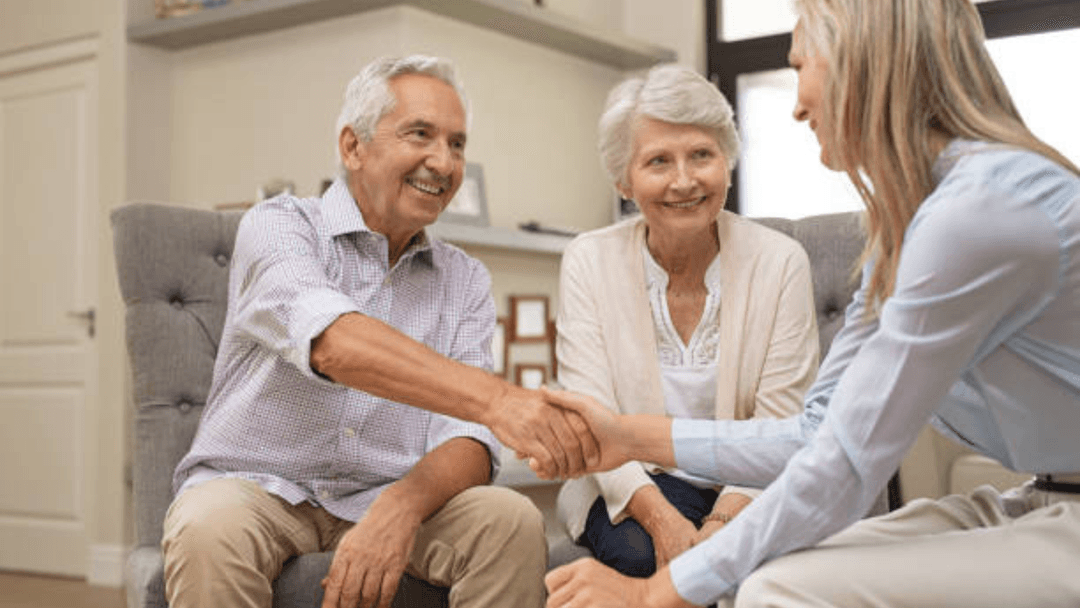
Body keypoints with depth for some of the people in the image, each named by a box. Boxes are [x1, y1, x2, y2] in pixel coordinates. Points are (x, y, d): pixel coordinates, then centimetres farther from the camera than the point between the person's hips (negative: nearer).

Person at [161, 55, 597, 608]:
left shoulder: (465, 281, 7)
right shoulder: (278, 226, -6)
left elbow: (466, 437, -5)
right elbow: (333, 343, -28)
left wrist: (402, 506, -28)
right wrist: (495, 399, -42)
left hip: (388, 496, 3)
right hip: (257, 485, -3)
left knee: (512, 521, -23)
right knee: (209, 531, -34)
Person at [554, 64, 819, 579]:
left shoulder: (781, 262, -5)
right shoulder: (588, 261, -3)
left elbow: (780, 427, -9)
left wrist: (721, 525, -27)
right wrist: (662, 517, -28)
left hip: (746, 492, 0)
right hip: (633, 487, 0)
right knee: (643, 551, -33)